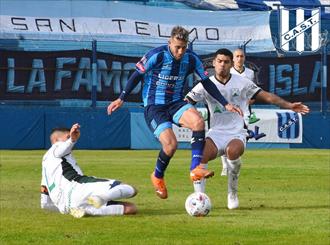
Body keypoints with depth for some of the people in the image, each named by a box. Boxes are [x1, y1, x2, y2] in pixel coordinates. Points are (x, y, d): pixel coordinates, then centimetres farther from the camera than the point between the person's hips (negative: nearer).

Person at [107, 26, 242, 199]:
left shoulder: (191, 59, -2)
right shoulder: (156, 56, -15)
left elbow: (206, 82, 8)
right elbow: (137, 75, -2)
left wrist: (225, 104, 5)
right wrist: (121, 99, 0)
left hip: (175, 103, 4)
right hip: (153, 106, -4)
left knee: (198, 122, -28)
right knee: (170, 144, -22)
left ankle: (195, 169, -25)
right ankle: (157, 177, 8)